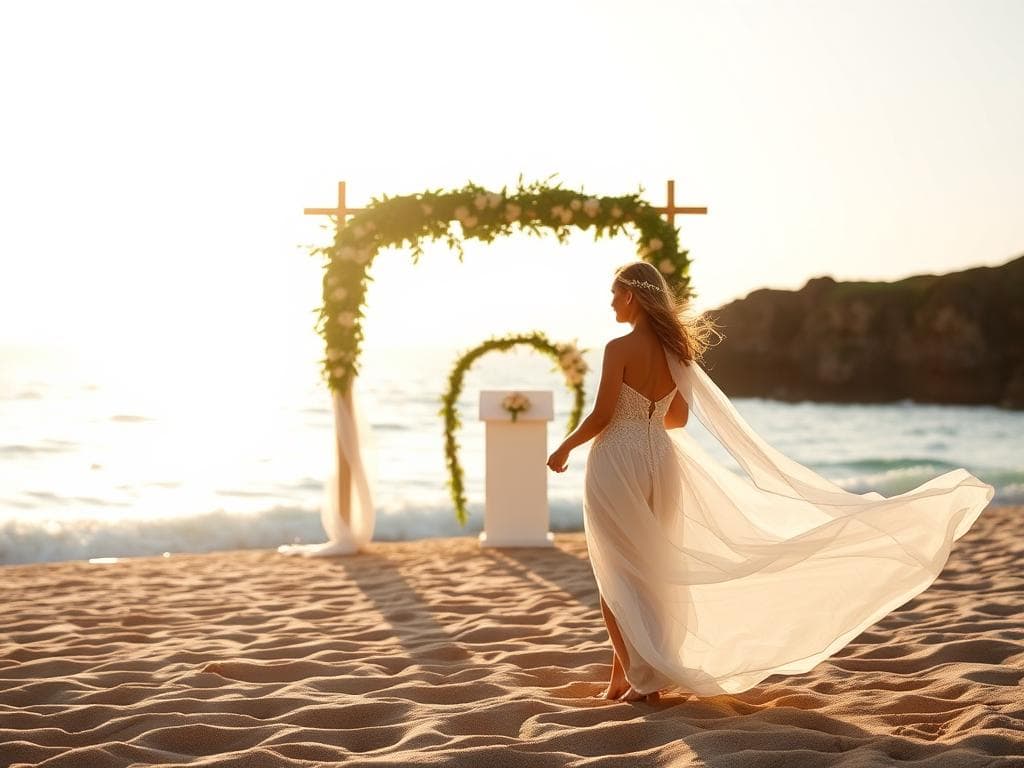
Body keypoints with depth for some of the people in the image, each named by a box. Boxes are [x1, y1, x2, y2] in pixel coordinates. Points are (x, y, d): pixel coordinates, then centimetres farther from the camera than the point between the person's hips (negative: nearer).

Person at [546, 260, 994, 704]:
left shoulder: (619, 348, -15)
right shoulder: (672, 349, 8)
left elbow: (602, 416, -16)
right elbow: (677, 418, 13)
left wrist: (565, 447, -1)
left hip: (616, 462, -8)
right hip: (657, 458, 8)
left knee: (617, 575, 3)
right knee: (644, 573, 16)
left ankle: (646, 677, 2)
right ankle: (622, 677, 23)